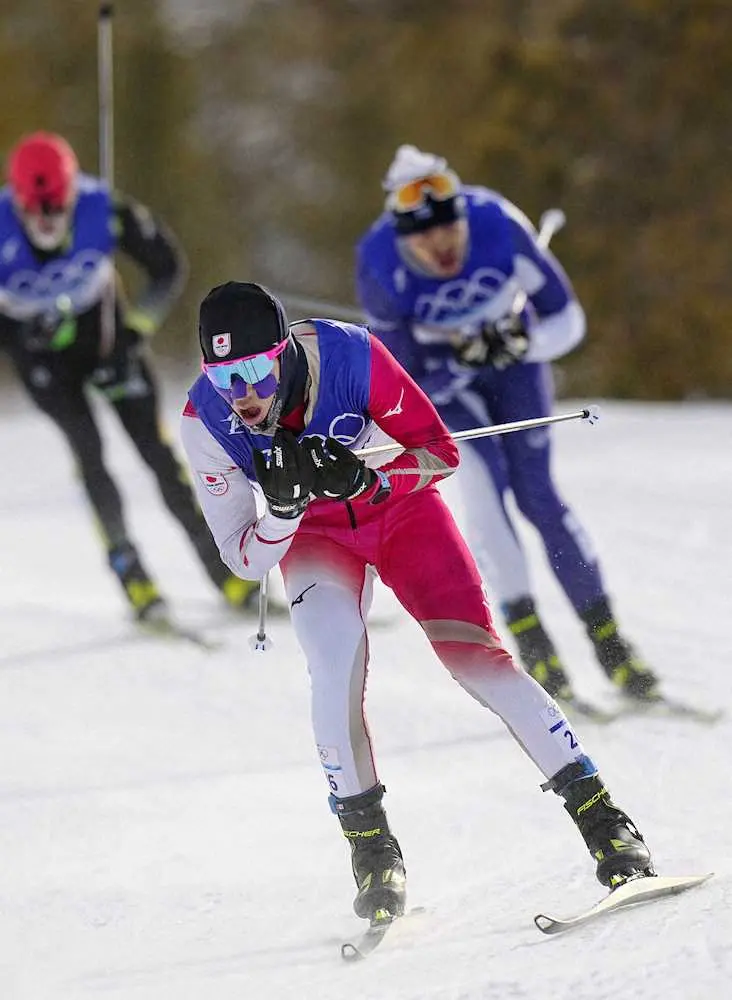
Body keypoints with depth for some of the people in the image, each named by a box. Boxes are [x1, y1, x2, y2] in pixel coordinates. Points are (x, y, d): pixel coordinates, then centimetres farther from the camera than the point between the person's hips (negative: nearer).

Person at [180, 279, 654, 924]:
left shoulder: (352, 355, -31)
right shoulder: (205, 419, -25)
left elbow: (442, 453, -21)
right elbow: (245, 559, -18)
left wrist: (365, 478, -38)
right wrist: (285, 502, -38)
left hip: (401, 505, -1)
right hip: (312, 534, 1)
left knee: (476, 656, -15)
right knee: (336, 672, -24)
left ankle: (599, 815, -9)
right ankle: (370, 845, -9)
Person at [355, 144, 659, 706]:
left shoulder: (500, 226, -31)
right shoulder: (380, 269, -31)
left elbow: (568, 320, -19)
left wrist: (524, 340, -38)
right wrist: (461, 356, -39)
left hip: (513, 350, 0)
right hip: (439, 376, 0)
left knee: (535, 492, -11)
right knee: (481, 478, -24)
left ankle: (608, 641, -5)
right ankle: (527, 631, -19)